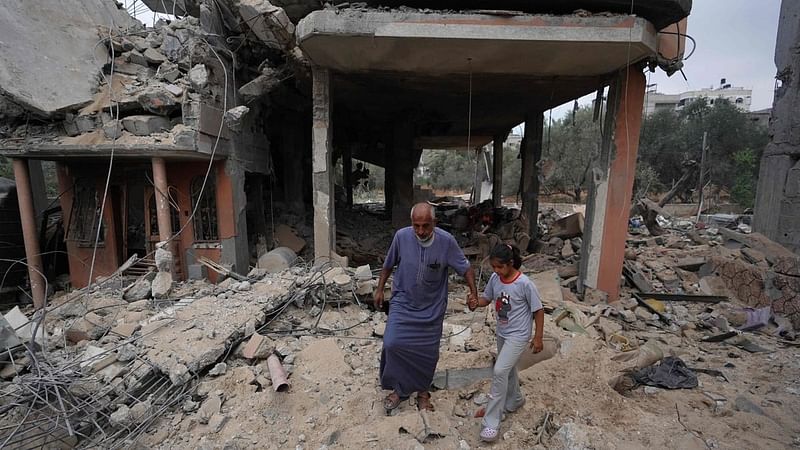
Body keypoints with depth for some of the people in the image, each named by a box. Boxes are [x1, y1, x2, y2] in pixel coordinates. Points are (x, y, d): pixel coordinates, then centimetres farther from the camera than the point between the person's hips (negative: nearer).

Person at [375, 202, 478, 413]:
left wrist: (473, 292, -18)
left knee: (428, 352, 9)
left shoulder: (446, 241, -19)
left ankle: (422, 391, 37)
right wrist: (379, 289, 6)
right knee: (392, 344, -11)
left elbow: (465, 267, -7)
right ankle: (399, 388, 16)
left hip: (432, 308, 0)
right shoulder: (401, 236, -15)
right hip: (403, 302, 0)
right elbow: (388, 265, 1)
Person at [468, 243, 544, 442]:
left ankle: (491, 422, -2)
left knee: (499, 371, -13)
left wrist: (538, 337, -11)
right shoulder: (494, 279, -7)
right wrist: (476, 302, -16)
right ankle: (515, 401, 49)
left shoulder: (525, 284, -23)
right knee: (508, 370, 22)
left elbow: (538, 310, -14)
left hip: (518, 335, -6)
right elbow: (487, 298, 6)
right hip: (502, 333, 7)